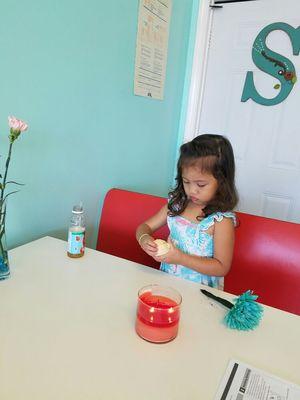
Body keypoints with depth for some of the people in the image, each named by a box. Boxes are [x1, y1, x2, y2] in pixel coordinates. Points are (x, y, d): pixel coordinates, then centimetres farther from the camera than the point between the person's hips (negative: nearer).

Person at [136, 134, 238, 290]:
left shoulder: (222, 220, -14)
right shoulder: (176, 204, 0)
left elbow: (222, 267, -12)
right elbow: (145, 227, 7)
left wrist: (180, 258, -21)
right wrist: (143, 238, -16)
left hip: (201, 291, -6)